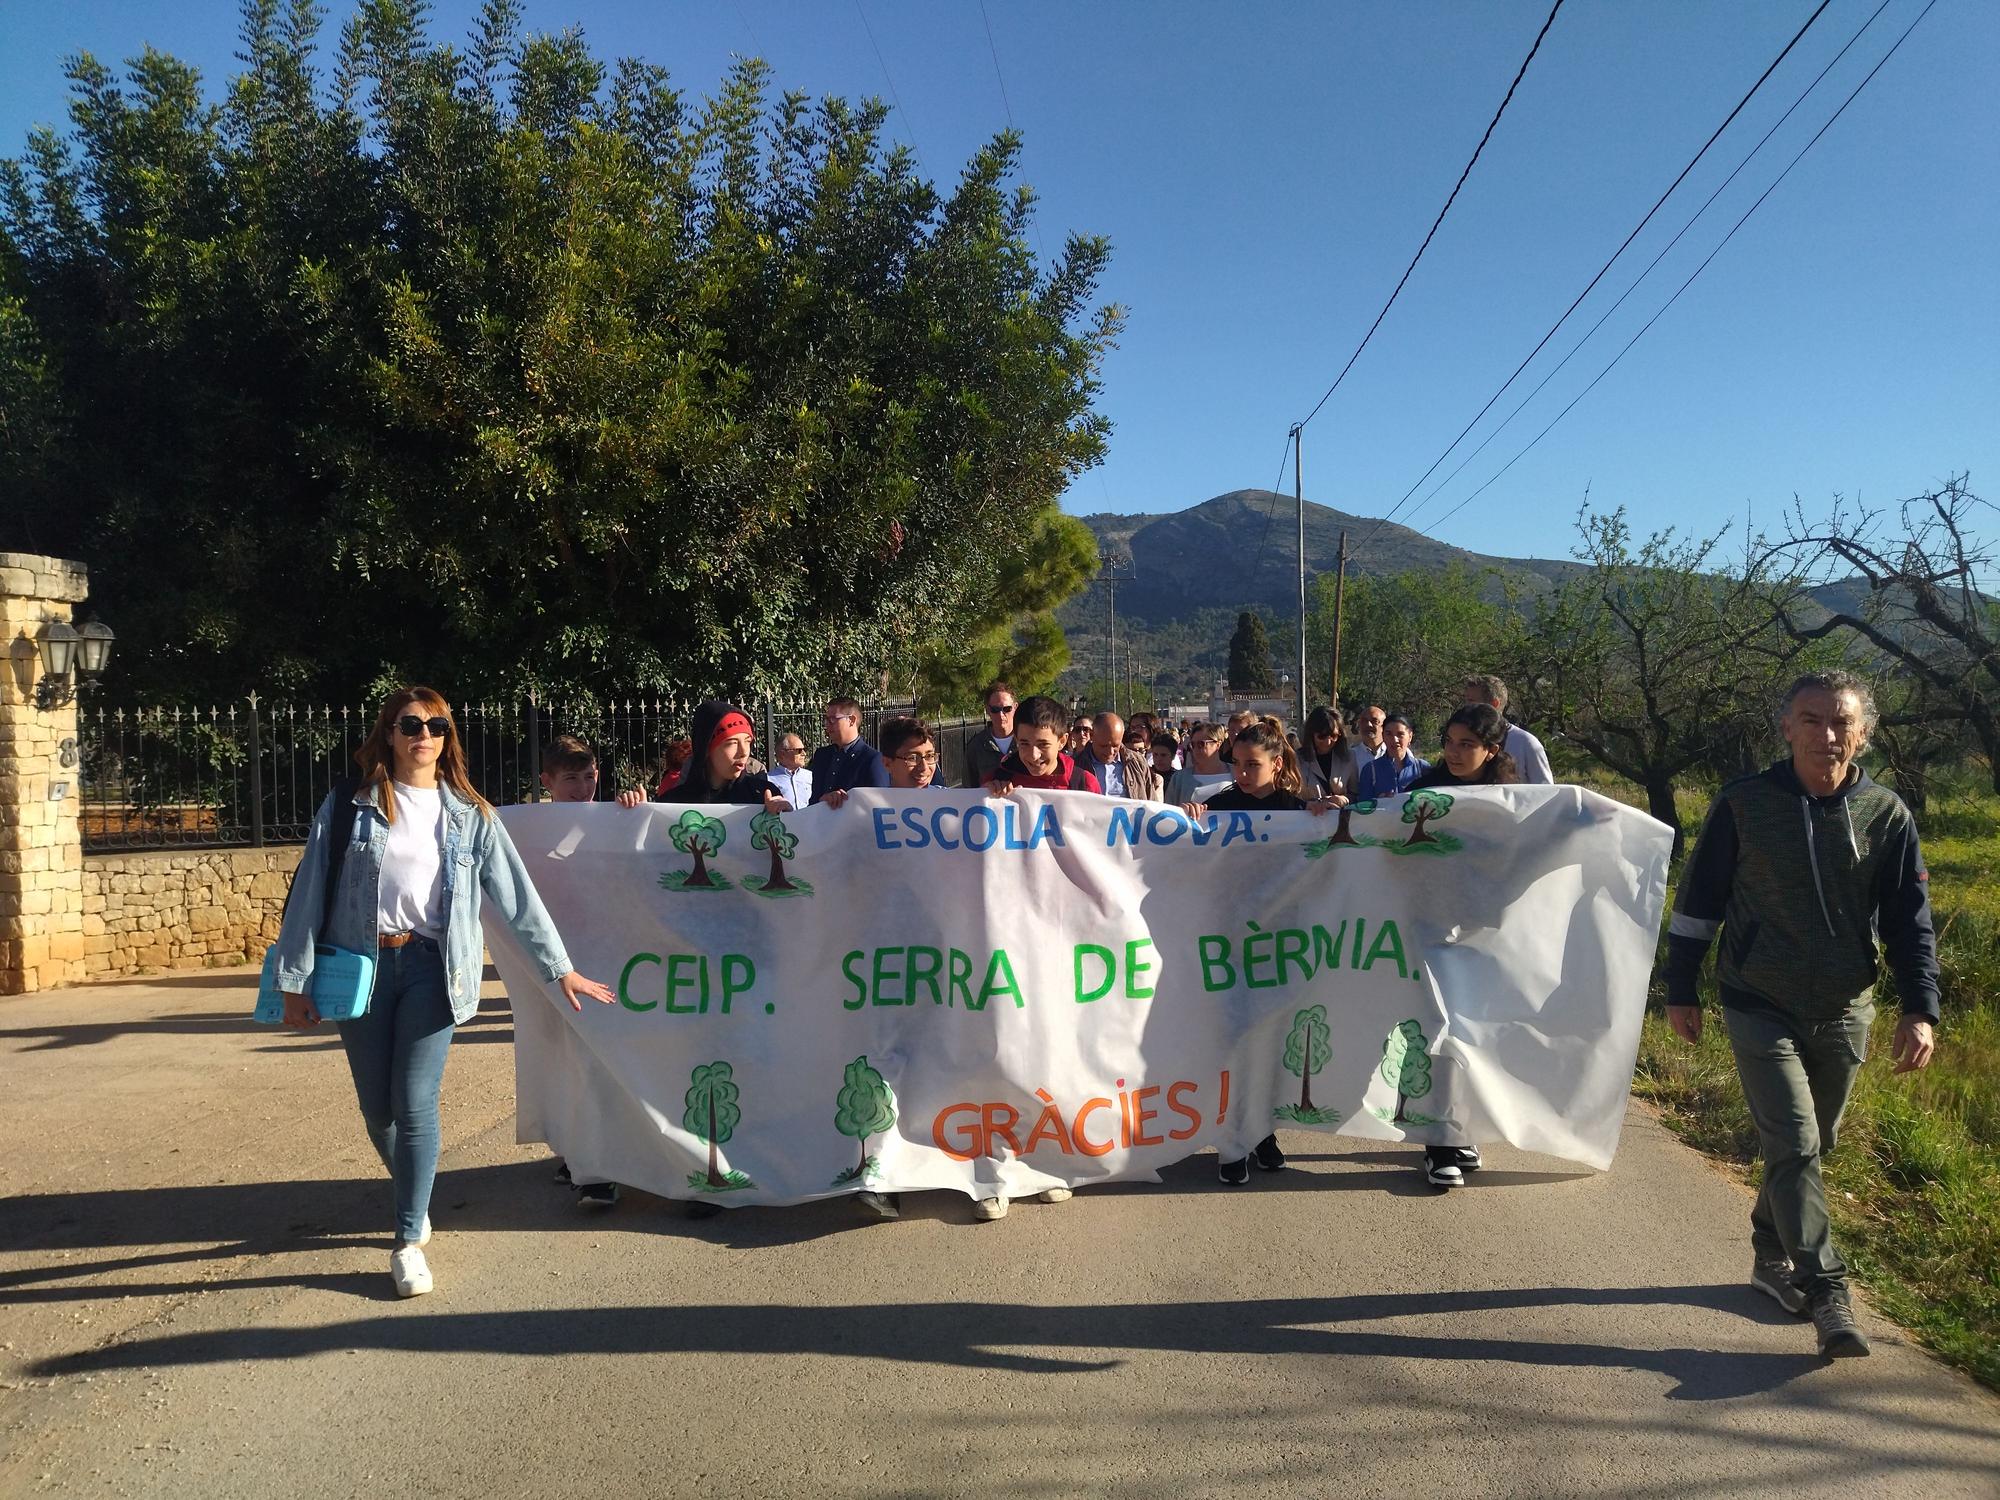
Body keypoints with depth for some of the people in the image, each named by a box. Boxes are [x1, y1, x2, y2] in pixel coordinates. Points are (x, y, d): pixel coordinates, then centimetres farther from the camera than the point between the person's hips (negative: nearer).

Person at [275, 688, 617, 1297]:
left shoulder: (470, 816, 5)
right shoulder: (348, 806, 3)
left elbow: (516, 897, 6)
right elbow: (309, 892, 3)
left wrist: (561, 968, 5)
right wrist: (295, 982, 0)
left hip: (431, 966, -1)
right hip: (362, 963, 1)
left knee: (415, 1103, -9)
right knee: (376, 1107, 9)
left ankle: (409, 1240, 4)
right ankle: (414, 1202, 36)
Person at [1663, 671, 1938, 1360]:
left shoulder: (1887, 815, -3)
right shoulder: (1744, 803, -9)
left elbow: (1909, 919, 2)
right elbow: (1697, 898, -2)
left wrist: (1920, 1010, -8)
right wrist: (1681, 991, 0)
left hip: (1844, 1013, 3)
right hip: (1760, 1009, -3)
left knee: (1812, 1145, 14)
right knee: (1794, 1145, -11)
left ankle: (1772, 1256, 33)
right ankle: (1828, 1294, -5)